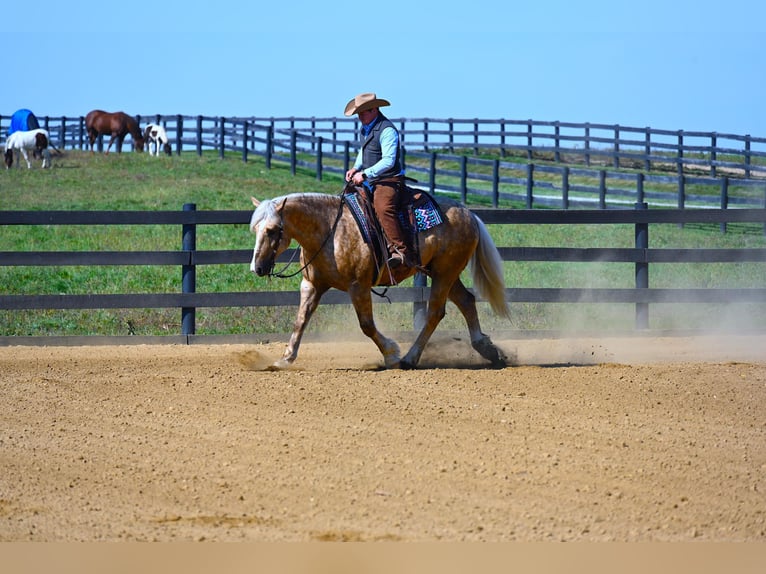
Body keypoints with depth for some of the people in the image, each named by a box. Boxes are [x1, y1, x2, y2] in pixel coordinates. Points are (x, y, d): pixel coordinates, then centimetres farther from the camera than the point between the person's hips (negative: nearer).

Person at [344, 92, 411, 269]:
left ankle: (401, 252, -39)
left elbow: (388, 161, -24)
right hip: (369, 182, 10)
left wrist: (364, 174, -27)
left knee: (383, 208, -33)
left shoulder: (387, 130, -17)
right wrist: (356, 168, 12)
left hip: (388, 181, -10)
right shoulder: (366, 128, 13)